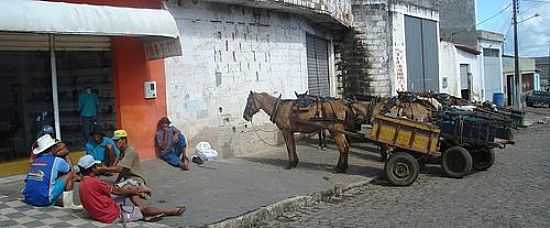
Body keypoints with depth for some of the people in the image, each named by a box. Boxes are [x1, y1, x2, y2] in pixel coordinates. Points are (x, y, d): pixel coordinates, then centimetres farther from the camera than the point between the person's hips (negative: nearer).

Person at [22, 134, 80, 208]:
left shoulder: (36, 160, 13)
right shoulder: (57, 160, -2)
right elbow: (71, 171, 15)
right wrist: (66, 156, 26)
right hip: (44, 200, -6)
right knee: (70, 174, 5)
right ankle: (68, 204, 3)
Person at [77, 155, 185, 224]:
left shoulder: (83, 184, 6)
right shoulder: (94, 182, -24)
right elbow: (119, 191, -15)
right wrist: (142, 190, -2)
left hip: (102, 211, 9)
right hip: (113, 215, -9)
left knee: (127, 188, 10)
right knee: (143, 208, 3)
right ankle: (171, 211, 21)